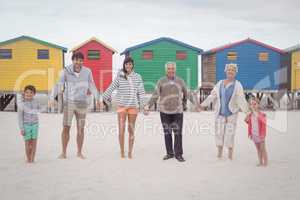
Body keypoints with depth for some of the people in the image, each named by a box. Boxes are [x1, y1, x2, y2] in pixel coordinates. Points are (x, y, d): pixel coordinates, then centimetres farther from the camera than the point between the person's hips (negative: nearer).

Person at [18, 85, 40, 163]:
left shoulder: (35, 101, -3)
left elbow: (39, 108, 20)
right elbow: (20, 117, -10)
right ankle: (28, 159, 16)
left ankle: (32, 159, 11)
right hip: (26, 125, -3)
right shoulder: (21, 104, -12)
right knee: (28, 142, 3)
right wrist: (21, 129, -13)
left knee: (34, 142, 1)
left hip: (35, 125, 3)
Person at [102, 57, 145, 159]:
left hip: (133, 106, 1)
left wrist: (142, 104, -4)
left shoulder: (137, 77, 3)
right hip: (121, 105, -1)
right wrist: (105, 98, 8)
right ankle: (122, 151, 7)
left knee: (131, 130, 6)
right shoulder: (119, 77, 1)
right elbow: (111, 88, 7)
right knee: (121, 129, -6)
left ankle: (130, 152, 14)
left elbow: (141, 92, 3)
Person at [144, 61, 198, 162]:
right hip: (164, 111, 0)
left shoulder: (180, 81, 5)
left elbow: (186, 94, 16)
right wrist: (148, 105, -19)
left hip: (177, 111, 0)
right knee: (167, 133, 7)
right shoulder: (161, 81, 1)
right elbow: (155, 95, -7)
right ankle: (170, 153, 17)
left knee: (178, 133, -3)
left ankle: (178, 154, 6)